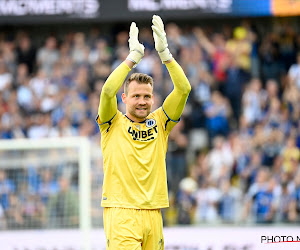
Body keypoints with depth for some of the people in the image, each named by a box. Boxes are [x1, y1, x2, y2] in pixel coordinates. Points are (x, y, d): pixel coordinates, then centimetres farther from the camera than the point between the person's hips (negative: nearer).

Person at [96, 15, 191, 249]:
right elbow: (108, 91, -15)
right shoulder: (114, 123, 5)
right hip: (120, 212, -4)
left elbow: (184, 89, 2)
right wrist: (133, 57, -15)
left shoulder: (159, 122, 12)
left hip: (153, 213, 4)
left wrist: (164, 52, -7)